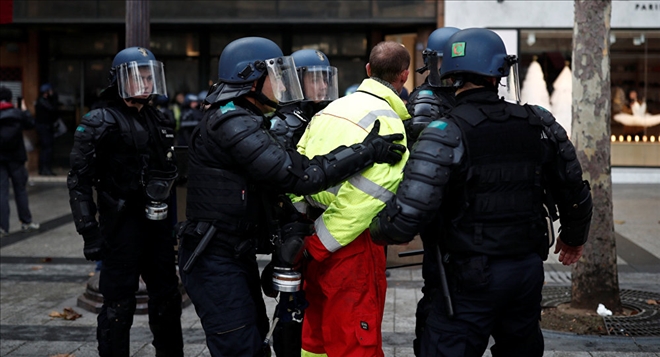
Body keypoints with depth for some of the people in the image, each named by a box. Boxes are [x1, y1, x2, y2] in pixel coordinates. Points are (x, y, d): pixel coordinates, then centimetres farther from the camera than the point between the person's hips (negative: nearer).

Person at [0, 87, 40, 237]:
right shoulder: (17, 114, -6)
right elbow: (31, 123, 6)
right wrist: (24, 111, 21)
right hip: (15, 158, 1)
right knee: (20, 189, 12)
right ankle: (26, 222, 19)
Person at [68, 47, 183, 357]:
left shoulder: (159, 121, 13)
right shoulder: (100, 124, -8)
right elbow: (79, 181, -12)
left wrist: (175, 222, 18)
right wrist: (89, 231, -18)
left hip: (158, 226, 7)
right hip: (122, 227, -7)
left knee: (167, 300, 16)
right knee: (118, 307, -1)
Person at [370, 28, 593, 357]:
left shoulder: (446, 134, -14)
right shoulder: (538, 124, 2)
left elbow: (409, 212, -23)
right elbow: (574, 190, 12)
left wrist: (378, 230, 0)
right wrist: (574, 237, 31)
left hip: (472, 277, -5)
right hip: (529, 269, 6)